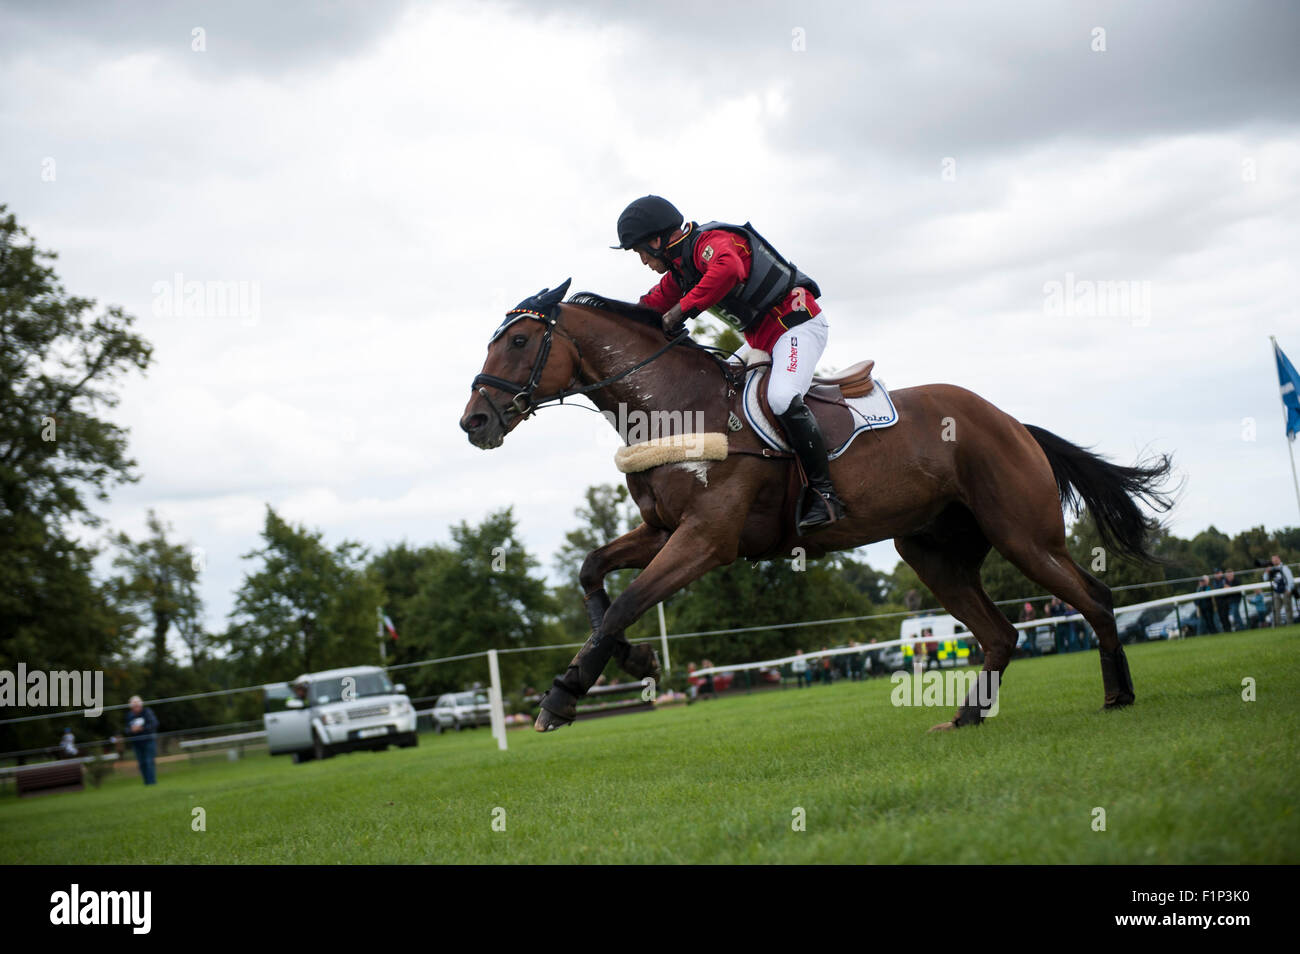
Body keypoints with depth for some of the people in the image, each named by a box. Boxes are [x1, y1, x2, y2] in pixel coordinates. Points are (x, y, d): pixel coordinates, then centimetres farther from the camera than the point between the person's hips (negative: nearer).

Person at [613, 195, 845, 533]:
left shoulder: (710, 241, -17)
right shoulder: (680, 266, 15)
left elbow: (728, 269, -40)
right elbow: (652, 307, 18)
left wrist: (683, 309, -35)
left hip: (798, 324, -11)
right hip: (763, 340, 11)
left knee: (782, 398, -30)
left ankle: (824, 493, -25)